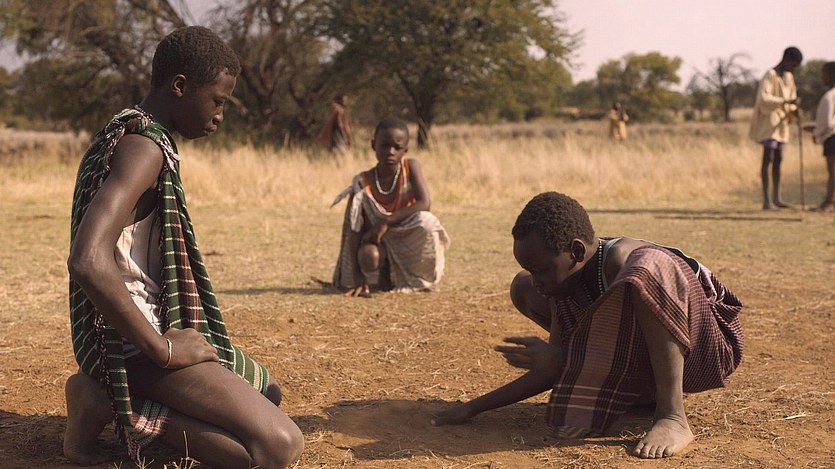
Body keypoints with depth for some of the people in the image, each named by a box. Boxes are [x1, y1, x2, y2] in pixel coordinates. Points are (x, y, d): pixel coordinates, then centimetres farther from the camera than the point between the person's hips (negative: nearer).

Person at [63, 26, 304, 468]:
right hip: (135, 343, -10)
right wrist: (162, 348, -24)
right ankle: (113, 404, -11)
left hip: (154, 325, 10)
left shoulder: (129, 133, 13)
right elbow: (87, 261, -33)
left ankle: (110, 394, 10)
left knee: (266, 390, 26)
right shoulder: (144, 148, -19)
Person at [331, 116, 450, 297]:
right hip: (378, 243, 0)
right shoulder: (363, 183, -14)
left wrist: (386, 222, -29)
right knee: (368, 256, -35)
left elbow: (424, 204, -24)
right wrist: (357, 278, -24)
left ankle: (416, 279, -7)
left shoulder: (411, 167, -12)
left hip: (409, 242, 0)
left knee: (425, 220, -31)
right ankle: (386, 279, 3)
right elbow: (353, 231, -16)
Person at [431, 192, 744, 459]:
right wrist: (474, 408, -7)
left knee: (649, 268, -40)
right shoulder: (567, 278, -6)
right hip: (641, 367, 9)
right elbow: (554, 371, -4)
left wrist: (558, 359, -32)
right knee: (523, 289, 4)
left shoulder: (622, 262, -29)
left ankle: (673, 417, -36)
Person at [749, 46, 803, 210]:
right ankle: (766, 200, -14)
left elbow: (791, 99, 21)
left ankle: (776, 198, 16)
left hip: (782, 123, 9)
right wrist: (786, 101, -28)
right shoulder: (770, 75, -12)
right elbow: (763, 98, -24)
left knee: (778, 160, 11)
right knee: (768, 158, -12)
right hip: (769, 122, -9)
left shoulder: (789, 77, 15)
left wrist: (793, 110, 0)